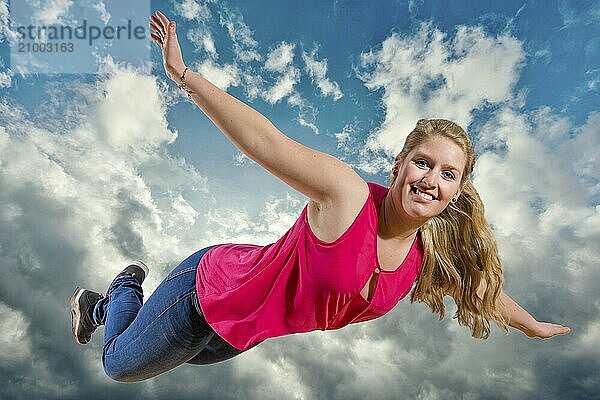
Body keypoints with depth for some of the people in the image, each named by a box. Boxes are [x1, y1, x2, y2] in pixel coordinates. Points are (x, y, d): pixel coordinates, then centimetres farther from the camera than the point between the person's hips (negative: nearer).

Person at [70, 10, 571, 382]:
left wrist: (533, 326, 23)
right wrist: (182, 74, -33)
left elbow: (480, 283, 6)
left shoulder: (434, 254, -14)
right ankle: (127, 286, 49)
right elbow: (261, 139, -33)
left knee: (195, 357, 37)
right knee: (122, 365, 20)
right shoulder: (345, 191, -35)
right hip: (213, 286, -5)